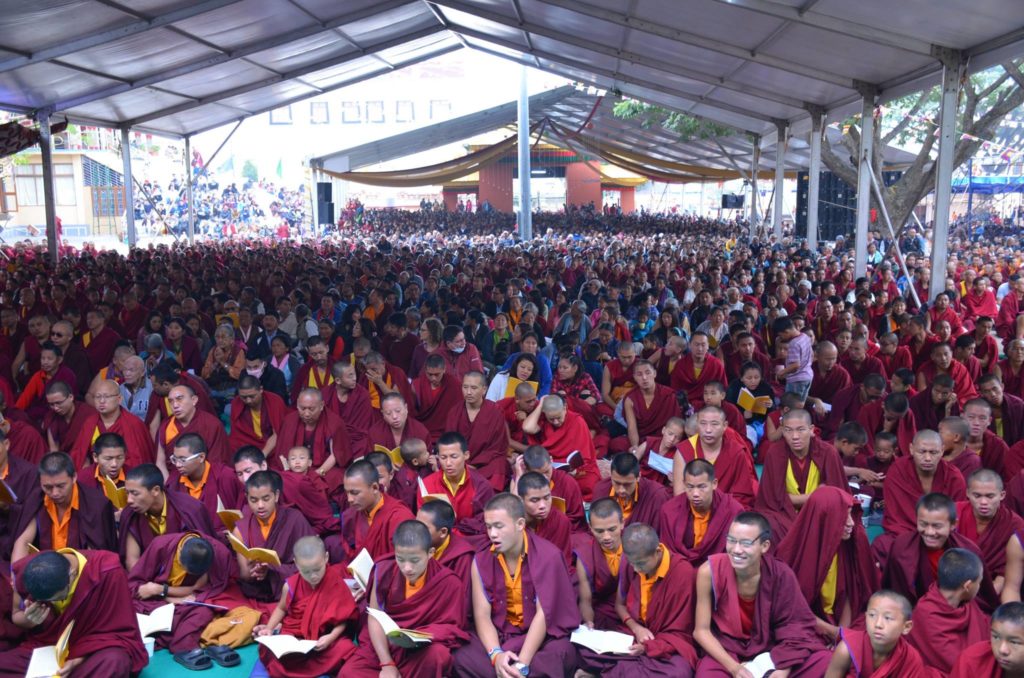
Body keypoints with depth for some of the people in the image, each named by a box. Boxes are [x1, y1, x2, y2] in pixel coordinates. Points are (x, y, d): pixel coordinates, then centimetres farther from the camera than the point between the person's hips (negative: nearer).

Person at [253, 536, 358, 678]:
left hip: (325, 638, -1)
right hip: (293, 634, 1)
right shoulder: (291, 585, -5)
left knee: (344, 649, -31)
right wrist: (269, 629, 0)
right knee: (269, 649, -26)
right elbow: (281, 609, 15)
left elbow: (343, 617, -6)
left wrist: (332, 636, -22)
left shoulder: (336, 583, -10)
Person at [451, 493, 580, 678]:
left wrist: (522, 662, -27)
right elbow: (482, 615, -7)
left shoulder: (547, 556, -13)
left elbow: (544, 613, -17)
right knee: (462, 659, -27)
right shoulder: (481, 561, -2)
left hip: (544, 637, -3)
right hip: (500, 635, 3)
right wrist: (496, 654, -27)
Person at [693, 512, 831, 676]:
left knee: (822, 660, -21)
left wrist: (781, 671, -22)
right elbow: (701, 630, -11)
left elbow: (795, 627, -8)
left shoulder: (781, 574, -16)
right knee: (708, 672, -34)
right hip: (726, 650, -2)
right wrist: (735, 669, -22)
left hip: (769, 648, 2)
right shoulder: (710, 571, -19)